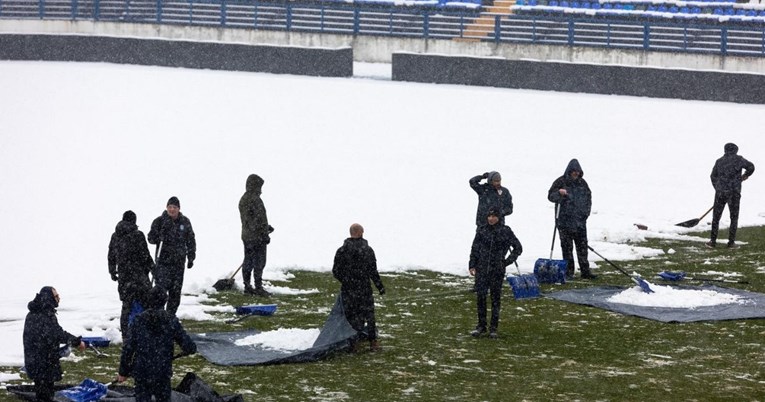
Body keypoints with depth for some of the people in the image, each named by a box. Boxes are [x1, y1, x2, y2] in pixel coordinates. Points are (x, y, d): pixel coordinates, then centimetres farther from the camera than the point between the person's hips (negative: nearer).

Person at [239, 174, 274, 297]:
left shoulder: (243, 199, 13)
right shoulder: (255, 199, -18)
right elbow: (260, 218, -20)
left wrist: (266, 227, 26)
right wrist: (265, 234, -14)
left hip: (246, 236, 9)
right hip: (258, 237, -9)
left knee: (248, 261, 13)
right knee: (259, 262, -5)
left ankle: (247, 286, 17)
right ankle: (258, 288, -4)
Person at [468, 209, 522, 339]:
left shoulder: (505, 231, -2)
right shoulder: (482, 230, 3)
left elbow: (518, 247, 6)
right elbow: (474, 249, 9)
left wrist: (507, 261, 0)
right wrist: (472, 265, 2)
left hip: (497, 270, -2)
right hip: (482, 269, 2)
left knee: (496, 298, 3)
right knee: (480, 296, -2)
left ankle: (493, 328, 10)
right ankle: (481, 325, 9)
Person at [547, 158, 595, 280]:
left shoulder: (582, 183, 11)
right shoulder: (561, 182, -3)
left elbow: (588, 198, 19)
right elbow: (551, 196, -6)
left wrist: (586, 212, 7)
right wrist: (559, 193, -28)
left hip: (580, 221, 4)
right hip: (565, 221, -4)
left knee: (582, 246, 3)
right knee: (567, 247, -1)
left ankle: (585, 271, 6)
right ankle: (569, 271, 5)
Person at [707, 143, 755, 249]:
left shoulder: (719, 161, 9)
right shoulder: (738, 159, -1)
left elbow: (713, 176, 13)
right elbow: (751, 167, -7)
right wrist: (745, 175, 12)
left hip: (720, 192, 2)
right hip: (734, 192, -2)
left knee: (716, 217, 10)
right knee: (734, 217, 9)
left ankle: (713, 241, 8)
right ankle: (731, 242, 6)